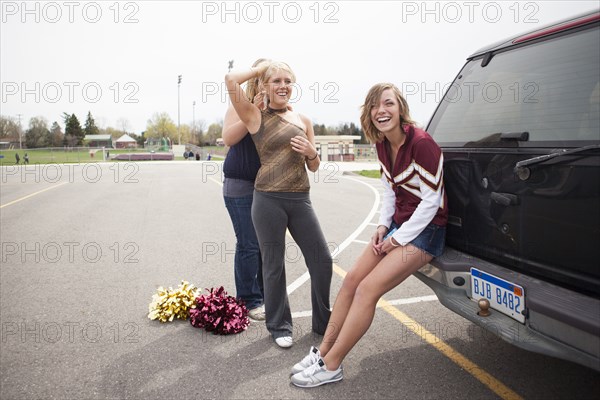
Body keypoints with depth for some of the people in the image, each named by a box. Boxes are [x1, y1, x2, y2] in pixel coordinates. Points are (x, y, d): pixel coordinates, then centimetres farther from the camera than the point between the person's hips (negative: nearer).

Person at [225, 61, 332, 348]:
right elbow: (230, 79, -14)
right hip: (269, 200, -4)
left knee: (322, 261, 7)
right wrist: (260, 69, 2)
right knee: (274, 266, 8)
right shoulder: (256, 117, 0)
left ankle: (323, 322, 27)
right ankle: (279, 326, 27)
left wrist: (311, 152, -6)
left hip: (300, 199, 4)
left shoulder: (303, 120, 12)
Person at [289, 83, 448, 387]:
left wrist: (397, 239, -16)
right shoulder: (382, 145, 5)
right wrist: (382, 228, 0)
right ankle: (323, 352, 12)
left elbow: (431, 200, -18)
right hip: (398, 224, 8)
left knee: (368, 289, -16)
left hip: (425, 229, -8)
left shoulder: (421, 143, -19)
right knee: (351, 280, 0)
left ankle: (330, 367, -3)